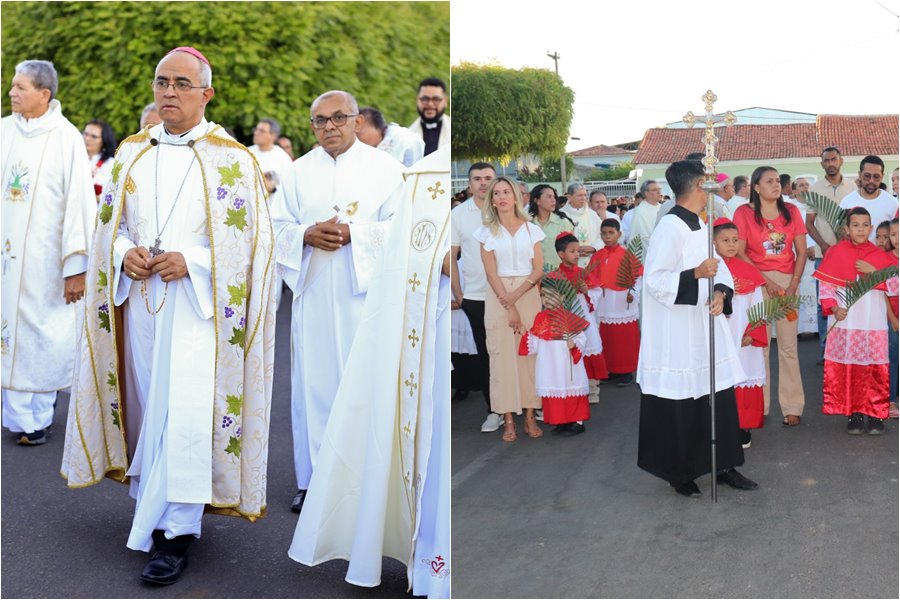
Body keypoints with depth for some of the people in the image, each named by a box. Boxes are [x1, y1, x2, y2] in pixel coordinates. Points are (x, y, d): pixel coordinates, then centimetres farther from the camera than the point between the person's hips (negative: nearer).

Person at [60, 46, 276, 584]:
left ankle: (176, 531, 2)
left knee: (184, 415, -6)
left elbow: (250, 237, -5)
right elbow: (110, 221, 16)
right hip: (139, 301, 5)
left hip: (197, 305, -5)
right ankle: (152, 506, 26)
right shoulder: (132, 152, 12)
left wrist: (191, 262, -17)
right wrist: (124, 254, -6)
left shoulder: (232, 159, -3)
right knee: (146, 406, 11)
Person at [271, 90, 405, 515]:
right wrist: (306, 235, -11)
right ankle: (312, 479, 16)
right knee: (312, 384, 5)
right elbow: (276, 226, 9)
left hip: (367, 293, -2)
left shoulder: (385, 168, 3)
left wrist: (353, 234, -16)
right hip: (312, 295, 3)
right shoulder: (297, 172, 12)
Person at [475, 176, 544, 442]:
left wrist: (516, 295, -12)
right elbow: (491, 272, -2)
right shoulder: (487, 232, 5)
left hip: (528, 295, 1)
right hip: (498, 297, -1)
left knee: (529, 353, -2)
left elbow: (539, 269, 2)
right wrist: (508, 306, -10)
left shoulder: (531, 229, 7)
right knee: (502, 354, -3)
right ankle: (508, 419, 0)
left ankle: (530, 415, 4)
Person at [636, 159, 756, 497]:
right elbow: (655, 280, -19)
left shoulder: (700, 225, 11)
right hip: (677, 333, -8)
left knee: (720, 396, 11)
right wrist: (697, 274, -27)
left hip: (705, 326, 8)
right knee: (679, 404, 2)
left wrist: (721, 292, -10)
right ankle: (680, 474, 17)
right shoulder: (670, 227, -16)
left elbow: (717, 266, 10)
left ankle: (723, 465, 23)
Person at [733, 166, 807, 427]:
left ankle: (792, 407, 4)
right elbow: (740, 252, -6)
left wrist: (793, 285, -4)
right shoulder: (744, 213, 0)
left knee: (788, 345, -1)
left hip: (787, 281, 2)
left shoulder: (791, 211, 8)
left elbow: (801, 251, 7)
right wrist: (766, 281, -11)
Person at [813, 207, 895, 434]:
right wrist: (834, 308, -13)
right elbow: (826, 286, 0)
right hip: (845, 321, -1)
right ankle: (853, 415, 10)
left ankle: (875, 415, 10)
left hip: (874, 322, 2)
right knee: (848, 369, -1)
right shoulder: (836, 253, 2)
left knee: (875, 369, 0)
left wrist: (873, 271, -8)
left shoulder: (880, 255, 8)